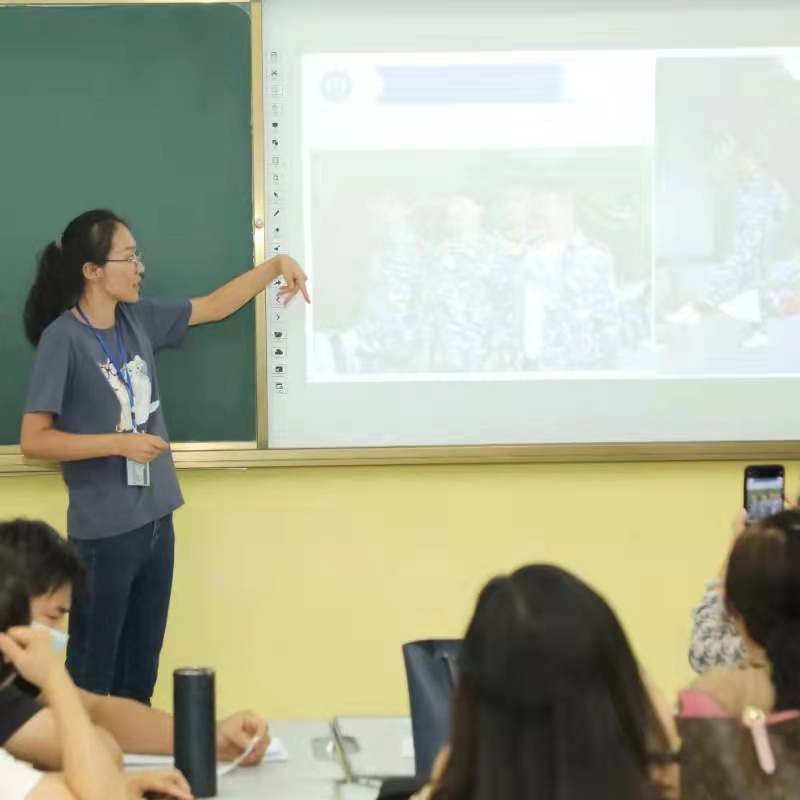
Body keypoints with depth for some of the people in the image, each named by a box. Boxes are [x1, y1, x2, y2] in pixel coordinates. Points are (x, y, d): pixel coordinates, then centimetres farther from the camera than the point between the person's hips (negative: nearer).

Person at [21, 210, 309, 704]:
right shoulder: (63, 338, -15)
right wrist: (120, 443, -20)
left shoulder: (138, 320, 5)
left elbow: (213, 307, 19)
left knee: (141, 672, 16)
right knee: (92, 677, 2)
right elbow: (34, 440, -16)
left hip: (156, 521, 7)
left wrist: (276, 266, 12)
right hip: (105, 533, -7)